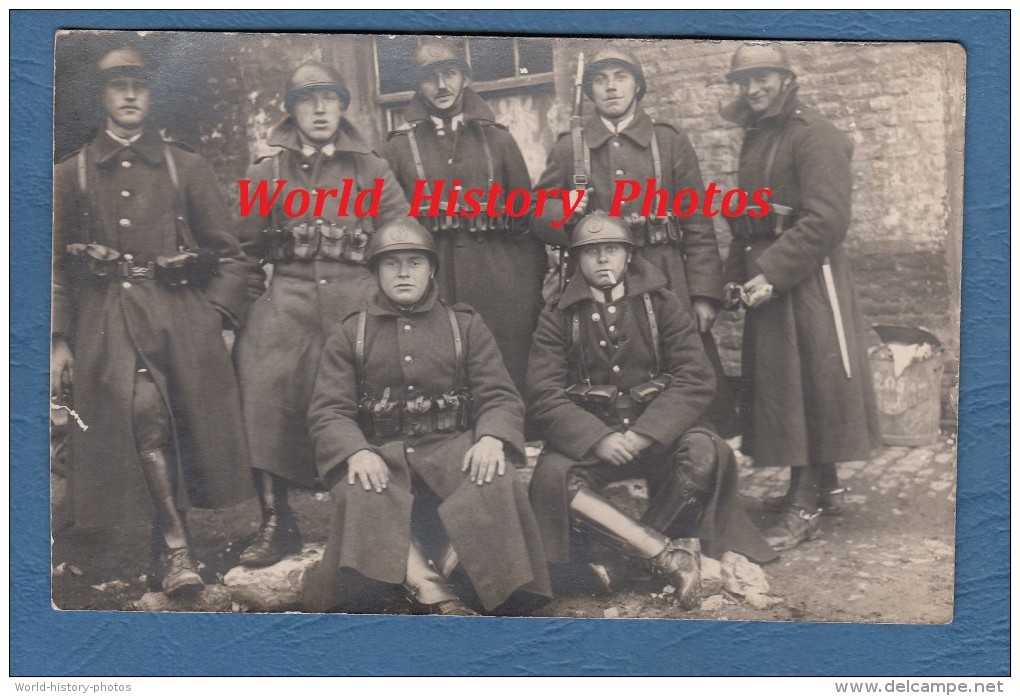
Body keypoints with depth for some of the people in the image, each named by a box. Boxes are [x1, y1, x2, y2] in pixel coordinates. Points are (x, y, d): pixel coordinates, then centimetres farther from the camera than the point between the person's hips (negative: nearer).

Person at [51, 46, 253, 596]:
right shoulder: (72, 174, 14)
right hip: (107, 318, -1)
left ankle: (166, 550, 13)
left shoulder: (186, 167, 14)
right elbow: (56, 263, 13)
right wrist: (58, 340, 4)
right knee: (143, 411, -23)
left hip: (181, 309, 1)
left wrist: (219, 320, 1)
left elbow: (227, 252, 13)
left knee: (184, 421, -6)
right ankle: (176, 549, -19)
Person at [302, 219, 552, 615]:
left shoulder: (465, 325, 16)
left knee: (497, 482, -32)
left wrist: (491, 438, -19)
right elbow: (328, 410, 4)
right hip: (380, 453, 0)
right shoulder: (350, 334, 15)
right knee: (360, 493, -34)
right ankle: (430, 590, -38)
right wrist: (356, 451, -20)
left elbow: (500, 396, 6)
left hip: (452, 446, 0)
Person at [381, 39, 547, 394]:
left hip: (500, 289, 1)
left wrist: (534, 292, 5)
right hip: (428, 288, 0)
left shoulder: (498, 139, 12)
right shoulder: (399, 146, 9)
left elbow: (525, 215, 11)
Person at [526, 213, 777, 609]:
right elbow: (543, 395, -6)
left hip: (659, 433, 0)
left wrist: (643, 434, -18)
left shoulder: (661, 305, 5)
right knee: (552, 476, -31)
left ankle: (624, 548, -13)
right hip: (588, 439, 0)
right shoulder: (558, 317, 4)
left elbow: (697, 380, -5)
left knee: (704, 452, -30)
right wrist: (597, 439, -21)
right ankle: (667, 554, -27)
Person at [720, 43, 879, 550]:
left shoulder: (813, 134, -10)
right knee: (777, 382, 12)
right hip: (766, 277, 9)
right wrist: (737, 272, 8)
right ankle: (826, 488, 25)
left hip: (806, 277, -9)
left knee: (809, 382, -6)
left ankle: (805, 507, -1)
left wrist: (773, 272, -22)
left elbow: (827, 219, -19)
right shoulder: (755, 137, 16)